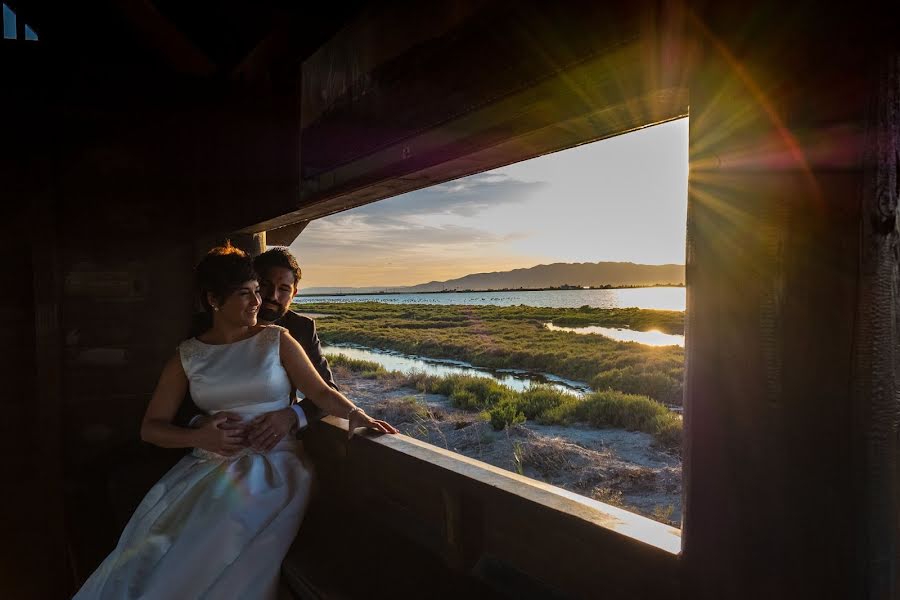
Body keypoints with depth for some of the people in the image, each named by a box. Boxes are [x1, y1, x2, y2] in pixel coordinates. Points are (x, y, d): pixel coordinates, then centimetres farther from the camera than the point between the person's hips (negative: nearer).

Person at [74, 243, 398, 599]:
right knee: (151, 555, -21)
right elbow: (151, 427, 9)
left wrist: (353, 412, -22)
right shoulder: (187, 356, 9)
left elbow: (320, 391, -1)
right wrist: (198, 437, -11)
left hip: (273, 466, -2)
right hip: (209, 464, 2)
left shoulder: (276, 340, 5)